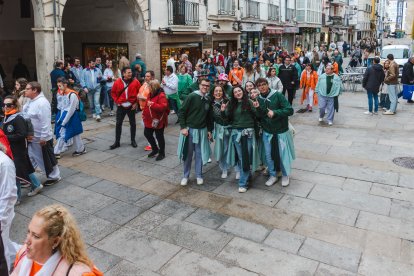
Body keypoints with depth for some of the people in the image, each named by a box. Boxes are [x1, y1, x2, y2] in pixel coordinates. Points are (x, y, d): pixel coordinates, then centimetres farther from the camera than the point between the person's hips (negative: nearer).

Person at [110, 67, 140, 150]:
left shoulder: (135, 82, -7)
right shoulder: (117, 82, -4)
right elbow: (113, 93, 7)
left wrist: (136, 103, -7)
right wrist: (117, 101, -2)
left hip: (131, 106, -1)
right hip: (121, 106, 1)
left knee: (133, 123, 9)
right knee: (118, 124, 4)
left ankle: (133, 141, 23)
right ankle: (117, 142, 14)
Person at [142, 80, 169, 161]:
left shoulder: (161, 95, -18)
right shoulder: (151, 94, 10)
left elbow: (163, 107, -31)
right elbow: (147, 105, 22)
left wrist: (152, 104, -32)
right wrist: (144, 113, 14)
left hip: (158, 120, -9)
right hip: (149, 120, 9)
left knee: (159, 136, 2)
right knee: (147, 133, 15)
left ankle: (162, 153, 19)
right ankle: (155, 149, 33)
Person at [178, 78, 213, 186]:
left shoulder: (209, 99, 4)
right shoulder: (192, 96, -11)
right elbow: (181, 112, -10)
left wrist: (209, 130, 10)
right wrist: (183, 127, -14)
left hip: (202, 130, 4)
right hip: (189, 129, -3)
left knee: (199, 153, 9)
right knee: (188, 153, 6)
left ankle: (199, 175, 23)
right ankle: (185, 176, 20)